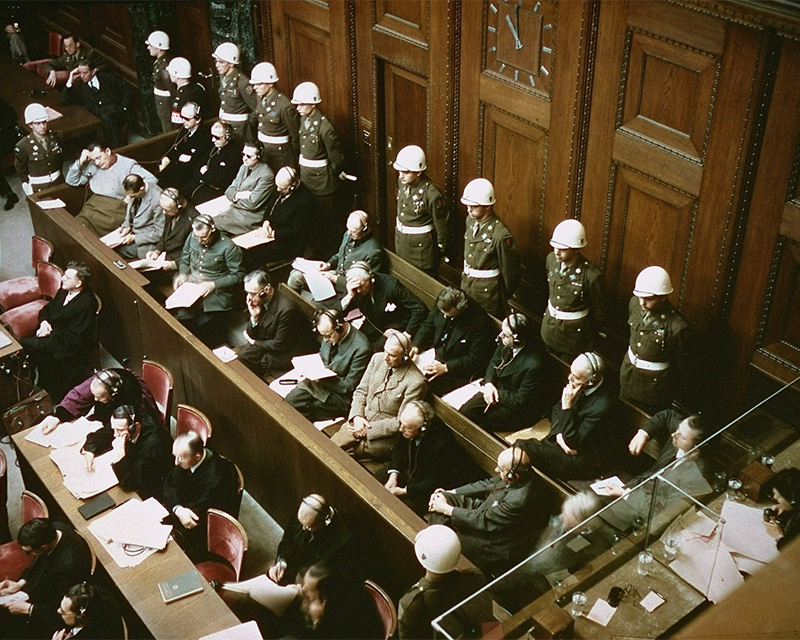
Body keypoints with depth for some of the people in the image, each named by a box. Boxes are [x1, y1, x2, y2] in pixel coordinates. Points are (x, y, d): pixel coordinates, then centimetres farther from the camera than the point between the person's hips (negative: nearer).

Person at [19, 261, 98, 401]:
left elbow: (75, 338, -23)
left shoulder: (86, 304, -25)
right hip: (52, 333, 8)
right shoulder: (65, 290, 0)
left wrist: (51, 331, -18)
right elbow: (47, 308, 15)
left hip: (69, 347, -8)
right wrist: (44, 322, -5)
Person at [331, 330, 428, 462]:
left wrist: (368, 428, -16)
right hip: (359, 422, 6)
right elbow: (361, 390, 9)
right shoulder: (377, 359, 0)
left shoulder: (416, 382, -20)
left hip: (384, 437, -6)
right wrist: (357, 416, -9)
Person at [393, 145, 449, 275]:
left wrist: (441, 248, -5)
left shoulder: (431, 193, -27)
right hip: (401, 240, 7)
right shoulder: (402, 182, -6)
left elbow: (441, 223, -15)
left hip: (421, 244, -7)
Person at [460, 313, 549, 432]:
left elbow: (520, 401, -24)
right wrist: (488, 383, -10)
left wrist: (497, 393, -17)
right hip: (498, 391, 7)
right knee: (465, 412, -7)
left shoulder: (533, 365, -33)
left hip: (521, 410, -7)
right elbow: (494, 362, 9)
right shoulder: (505, 344, -12)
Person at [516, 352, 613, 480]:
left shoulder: (601, 406, -28)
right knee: (519, 445, -10)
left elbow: (573, 443, -24)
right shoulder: (577, 387, -5)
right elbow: (556, 409, 11)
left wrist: (567, 407, -28)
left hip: (583, 461, -8)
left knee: (521, 449, -18)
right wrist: (559, 434, -8)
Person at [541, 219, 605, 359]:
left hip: (574, 333, -5)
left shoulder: (591, 276, -27)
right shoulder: (551, 259, -11)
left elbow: (598, 312, -12)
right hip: (549, 326, 5)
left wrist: (589, 340, -1)